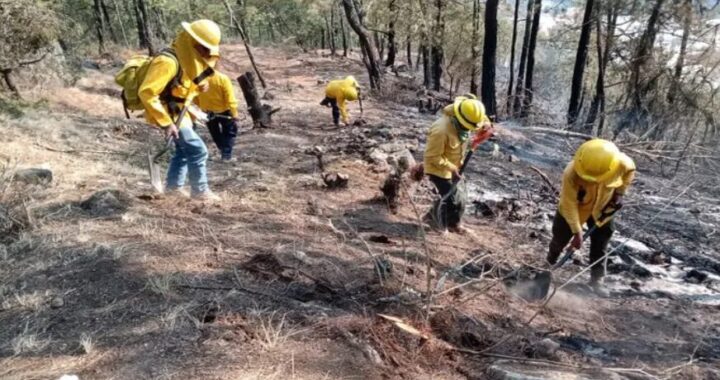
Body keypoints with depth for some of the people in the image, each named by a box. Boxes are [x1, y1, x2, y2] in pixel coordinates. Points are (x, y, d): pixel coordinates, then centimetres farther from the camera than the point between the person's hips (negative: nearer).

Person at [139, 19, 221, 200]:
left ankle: (173, 185, 39)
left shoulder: (187, 59, -1)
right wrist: (166, 122, -32)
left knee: (184, 149, 23)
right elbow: (146, 92, -32)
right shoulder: (169, 62, -29)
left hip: (180, 112, 10)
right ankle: (200, 190, 9)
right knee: (198, 150, -7)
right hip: (168, 114, -10)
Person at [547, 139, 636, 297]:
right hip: (575, 208, -2)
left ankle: (597, 279, 22)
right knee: (560, 238, 14)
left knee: (599, 245, 5)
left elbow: (631, 170, -6)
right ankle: (550, 263, 42)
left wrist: (619, 193, -14)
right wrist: (577, 231, -28)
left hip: (602, 209, 2)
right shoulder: (571, 175, -41)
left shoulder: (621, 163, -34)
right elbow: (569, 205, -30)